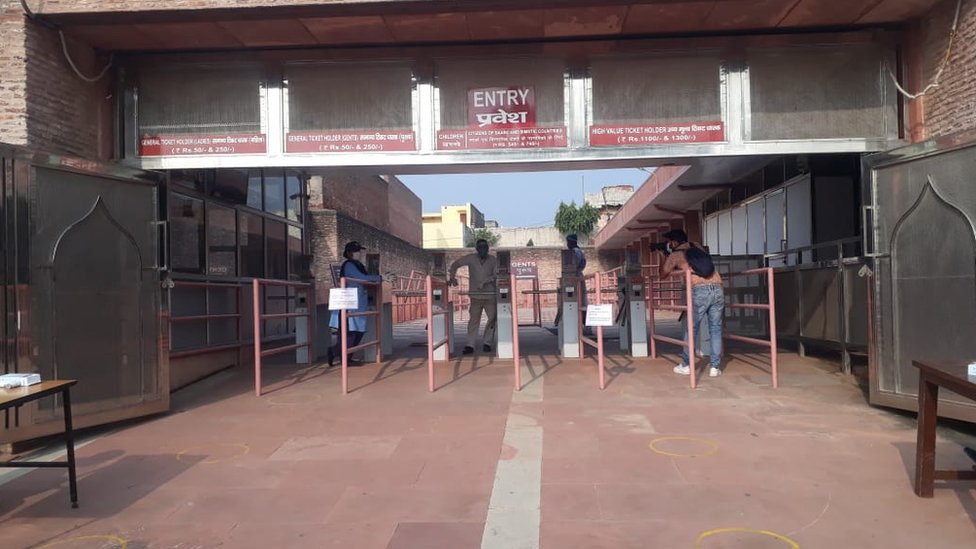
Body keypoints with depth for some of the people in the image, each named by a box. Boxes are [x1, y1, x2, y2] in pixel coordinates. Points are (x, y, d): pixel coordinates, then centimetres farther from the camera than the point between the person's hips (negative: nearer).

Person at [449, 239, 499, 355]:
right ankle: (470, 345, 1)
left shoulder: (493, 260, 3)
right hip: (475, 295, -1)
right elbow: (455, 265, 9)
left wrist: (485, 281, -19)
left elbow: (496, 275, -6)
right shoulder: (471, 258, 3)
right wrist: (453, 277, -4)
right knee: (474, 319, -1)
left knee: (493, 318, 1)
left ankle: (487, 343, 14)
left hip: (490, 295, 1)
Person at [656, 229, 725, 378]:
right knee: (715, 329, 9)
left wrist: (666, 257, 33)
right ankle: (715, 367, 9)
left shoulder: (674, 255, 11)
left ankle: (685, 365, 16)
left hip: (700, 290, -4)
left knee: (690, 329, 9)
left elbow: (663, 275, 24)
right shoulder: (697, 247, 25)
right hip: (717, 288, 4)